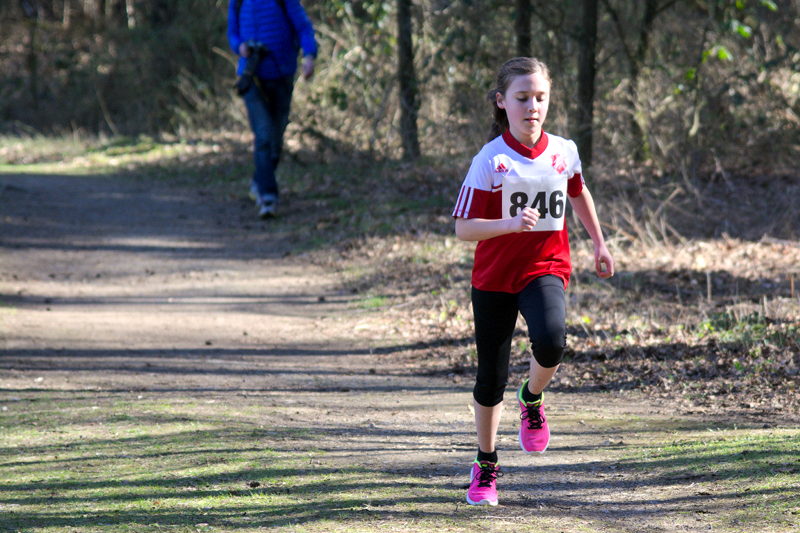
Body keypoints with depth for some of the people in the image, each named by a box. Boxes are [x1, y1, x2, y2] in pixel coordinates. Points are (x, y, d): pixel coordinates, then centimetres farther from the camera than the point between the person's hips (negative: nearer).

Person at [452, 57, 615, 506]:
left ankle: (533, 401, 4)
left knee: (551, 339, -30)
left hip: (546, 269, 1)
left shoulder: (564, 152, -2)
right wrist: (510, 223, -29)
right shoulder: (490, 161, -13)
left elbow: (578, 193, 21)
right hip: (494, 277, -1)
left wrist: (599, 243, 27)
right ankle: (486, 466, 28)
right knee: (492, 376, 6)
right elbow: (463, 228, -14)